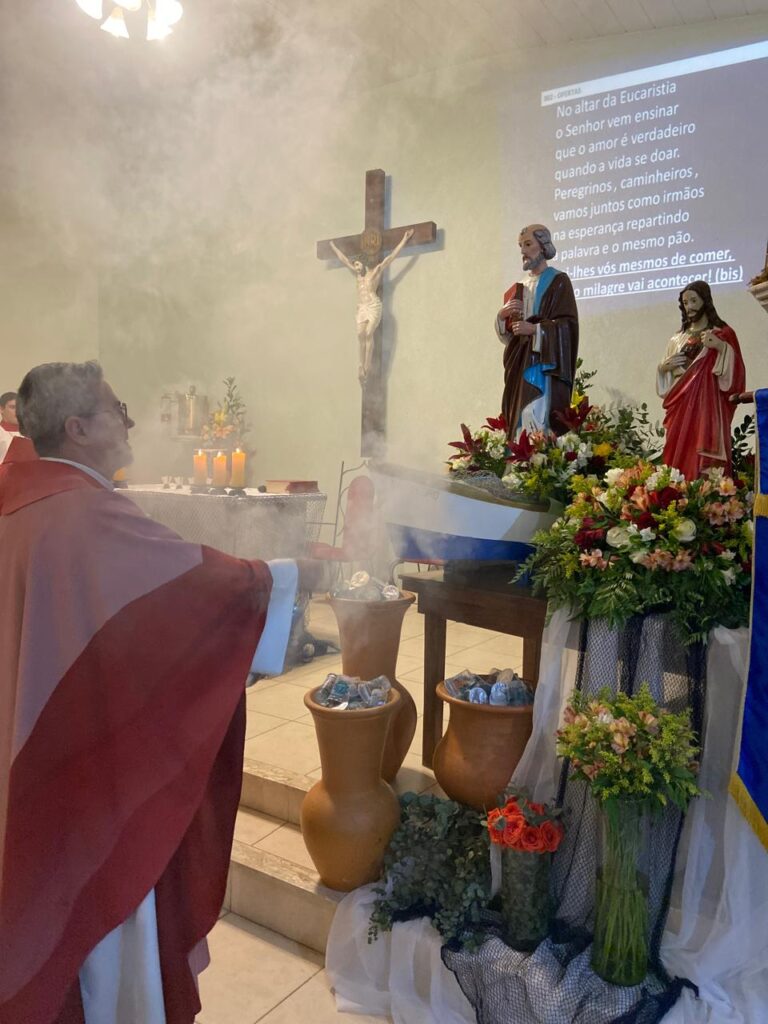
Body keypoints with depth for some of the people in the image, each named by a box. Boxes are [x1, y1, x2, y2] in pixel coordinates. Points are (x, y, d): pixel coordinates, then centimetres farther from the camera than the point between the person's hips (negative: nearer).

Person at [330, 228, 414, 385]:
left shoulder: (376, 271, 7)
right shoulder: (357, 274, 21)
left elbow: (391, 256, 5)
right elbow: (344, 259, 31)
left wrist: (404, 240, 3)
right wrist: (333, 247, 40)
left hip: (373, 306, -5)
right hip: (361, 308, 5)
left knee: (368, 335, -13)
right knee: (361, 336, -8)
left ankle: (367, 367, -14)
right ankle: (362, 366, -8)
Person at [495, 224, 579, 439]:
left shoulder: (558, 281, 0)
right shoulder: (519, 287, 19)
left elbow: (568, 324, -9)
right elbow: (504, 332, 18)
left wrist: (534, 329, -18)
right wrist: (502, 315, -3)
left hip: (544, 363, -6)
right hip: (519, 363, 7)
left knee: (537, 421, -16)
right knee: (519, 420, 2)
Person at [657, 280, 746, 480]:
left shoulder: (723, 333, 5)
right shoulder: (678, 337, 18)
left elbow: (735, 370, -5)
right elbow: (665, 371, 23)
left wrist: (721, 347, -21)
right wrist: (664, 366, 1)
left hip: (708, 405, -4)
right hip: (680, 407, 4)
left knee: (703, 463, -13)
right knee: (678, 455, -2)